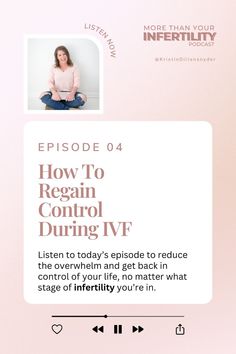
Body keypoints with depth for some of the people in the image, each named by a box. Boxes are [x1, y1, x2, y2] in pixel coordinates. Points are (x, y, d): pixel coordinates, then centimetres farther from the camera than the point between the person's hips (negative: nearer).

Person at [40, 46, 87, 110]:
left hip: (70, 94, -1)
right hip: (57, 93, 1)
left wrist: (72, 93, -28)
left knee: (82, 98, -32)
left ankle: (57, 104, -22)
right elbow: (51, 82, -2)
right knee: (43, 96, -29)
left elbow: (76, 83, -6)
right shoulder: (54, 68, 6)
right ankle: (68, 108, -27)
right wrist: (54, 93, -25)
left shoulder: (74, 67, 3)